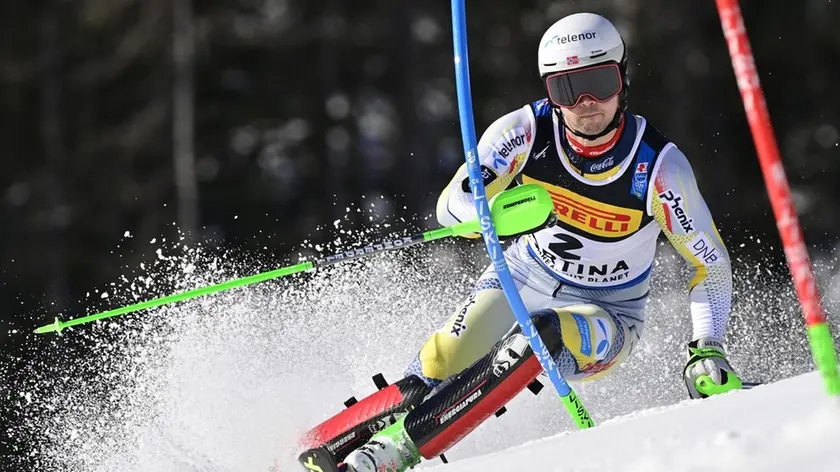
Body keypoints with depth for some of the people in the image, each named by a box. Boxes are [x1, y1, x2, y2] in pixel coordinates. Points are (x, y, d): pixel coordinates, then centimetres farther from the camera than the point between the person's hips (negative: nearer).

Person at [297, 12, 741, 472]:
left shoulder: (660, 166, -22)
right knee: (441, 364, -24)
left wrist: (707, 350, -23)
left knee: (541, 335, -34)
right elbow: (452, 206, -18)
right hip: (526, 278, 2)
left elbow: (712, 264, -10)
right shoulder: (526, 129, -18)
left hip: (606, 314, -2)